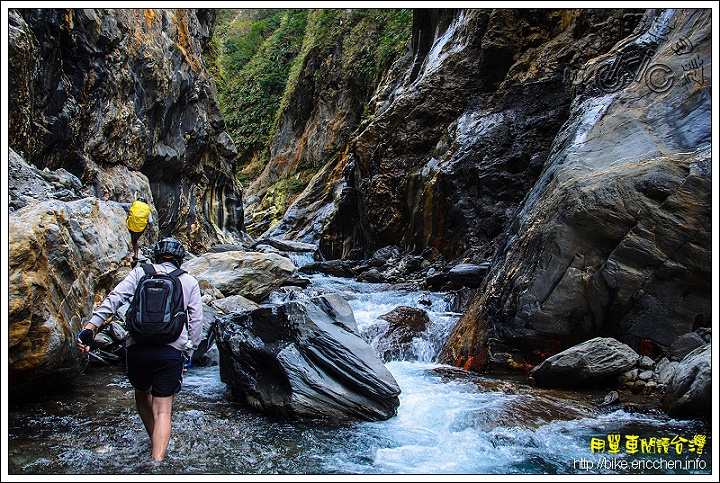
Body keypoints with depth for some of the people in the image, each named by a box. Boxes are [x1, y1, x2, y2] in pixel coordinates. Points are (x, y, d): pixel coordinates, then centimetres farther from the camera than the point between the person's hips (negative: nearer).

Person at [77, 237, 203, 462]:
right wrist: (189, 353, 19)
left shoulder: (140, 272, 12)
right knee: (163, 411, 4)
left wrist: (90, 327, -10)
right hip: (171, 351, -1)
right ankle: (158, 459, -12)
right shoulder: (190, 282, 13)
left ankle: (155, 444, 40)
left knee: (142, 395, 28)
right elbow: (196, 322, 10)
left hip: (137, 348, 1)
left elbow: (114, 298, -4)